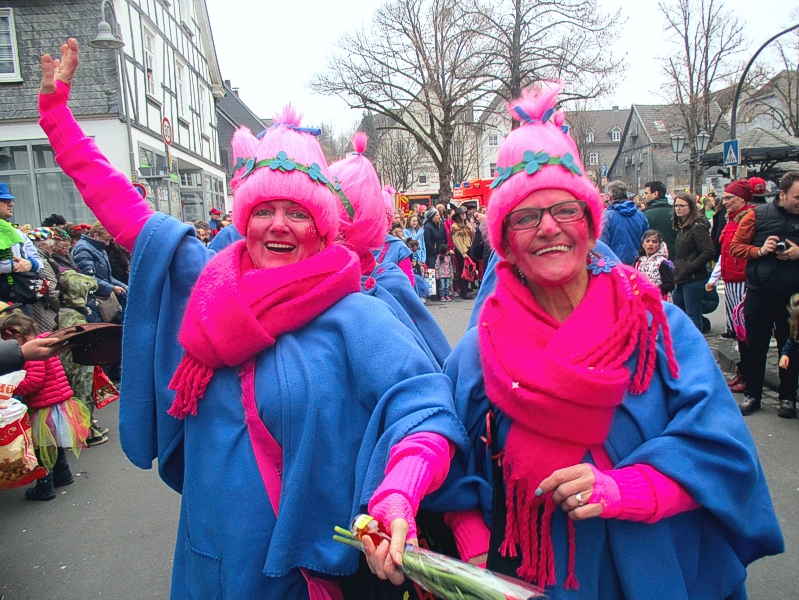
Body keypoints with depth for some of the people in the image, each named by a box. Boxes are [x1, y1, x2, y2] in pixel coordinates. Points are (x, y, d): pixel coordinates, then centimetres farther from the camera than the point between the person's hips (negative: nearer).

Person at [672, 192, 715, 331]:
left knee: (693, 316, -4)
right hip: (682, 279, 9)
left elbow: (708, 253, -21)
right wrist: (676, 266, 9)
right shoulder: (682, 227, 14)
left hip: (694, 279, -9)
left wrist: (688, 268, -19)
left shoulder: (698, 227, -13)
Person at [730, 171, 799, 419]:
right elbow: (735, 246, 2)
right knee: (755, 345, 8)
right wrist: (759, 250, -15)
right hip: (759, 293, -1)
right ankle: (752, 395, 21)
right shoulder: (758, 214, 0)